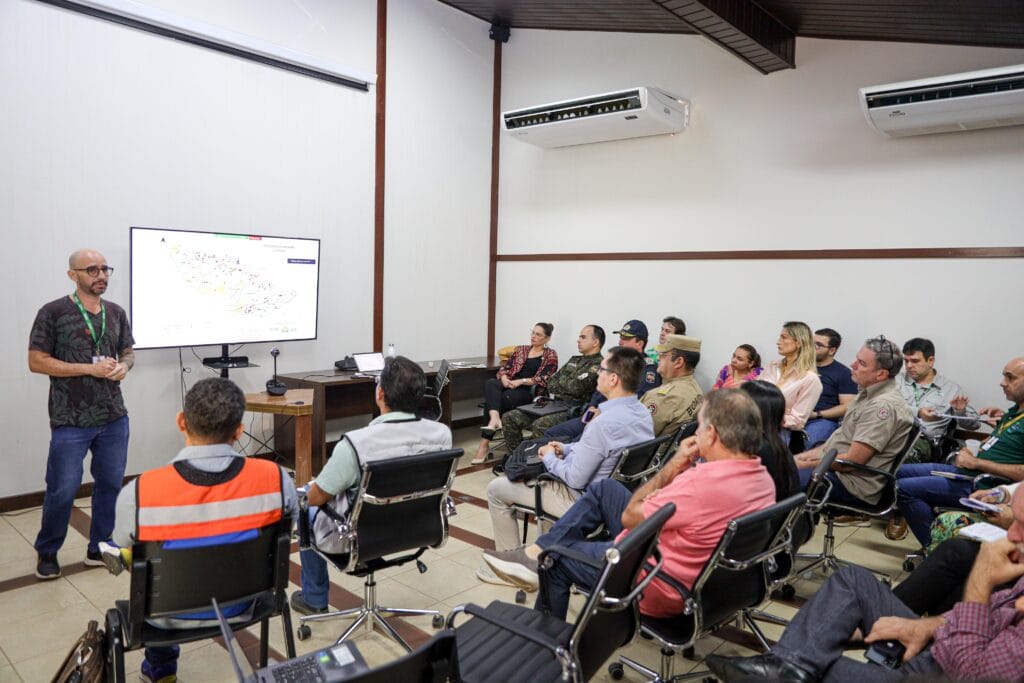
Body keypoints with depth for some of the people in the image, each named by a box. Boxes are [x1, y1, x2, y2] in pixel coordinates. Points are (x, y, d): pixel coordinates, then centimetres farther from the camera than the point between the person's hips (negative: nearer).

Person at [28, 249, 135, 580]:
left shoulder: (116, 313, 7)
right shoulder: (53, 313, -7)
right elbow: (37, 361, -9)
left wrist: (124, 366, -7)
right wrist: (90, 368, -17)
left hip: (114, 418, 5)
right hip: (70, 422, -4)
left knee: (111, 484, 11)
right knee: (62, 490, 4)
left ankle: (99, 549, 27)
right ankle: (46, 552, 27)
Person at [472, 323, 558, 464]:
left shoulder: (551, 355, 6)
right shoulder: (521, 349, 23)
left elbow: (544, 379, -6)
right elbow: (504, 367, 18)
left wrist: (520, 381, -15)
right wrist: (504, 377, -6)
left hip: (529, 390, -5)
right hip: (510, 385, 5)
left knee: (496, 399, -31)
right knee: (490, 384, -31)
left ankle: (485, 442, -24)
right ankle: (494, 418, -53)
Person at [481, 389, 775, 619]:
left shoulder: (703, 481, -34)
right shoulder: (763, 478, -5)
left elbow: (629, 516, -19)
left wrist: (676, 464, -13)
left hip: (661, 591, -9)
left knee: (558, 558, 13)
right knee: (605, 488, 11)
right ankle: (536, 552, 13)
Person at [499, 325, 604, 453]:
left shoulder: (598, 365, -7)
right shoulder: (574, 360, 22)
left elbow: (575, 388, -17)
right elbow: (551, 381, 20)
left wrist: (561, 380, 2)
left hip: (570, 410, -9)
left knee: (539, 425, -35)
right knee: (509, 418, -3)